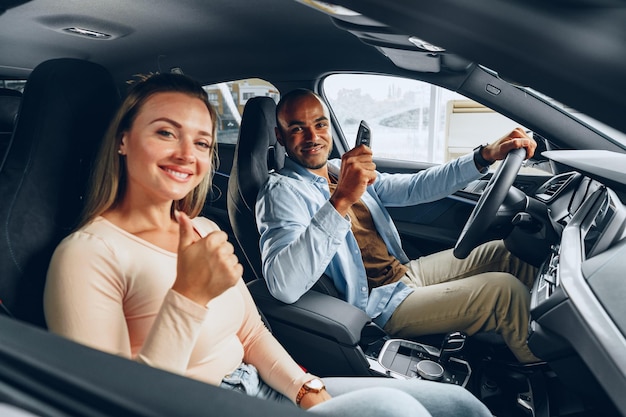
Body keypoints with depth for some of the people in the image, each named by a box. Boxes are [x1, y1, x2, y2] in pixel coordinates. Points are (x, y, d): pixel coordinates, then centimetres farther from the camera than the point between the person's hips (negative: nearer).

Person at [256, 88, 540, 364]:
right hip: (379, 305, -8)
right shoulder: (282, 192, -18)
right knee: (504, 291, -12)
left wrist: (486, 155, -1)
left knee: (503, 252, 8)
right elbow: (283, 286, -35)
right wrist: (341, 201, -44)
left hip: (404, 271, 9)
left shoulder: (345, 170, 7)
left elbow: (413, 188, 8)